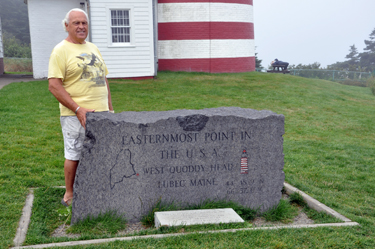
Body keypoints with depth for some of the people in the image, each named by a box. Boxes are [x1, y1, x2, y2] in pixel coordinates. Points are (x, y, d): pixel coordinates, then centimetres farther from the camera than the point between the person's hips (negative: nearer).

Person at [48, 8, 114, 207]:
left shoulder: (93, 48, 16)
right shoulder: (61, 51, -7)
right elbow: (54, 85, -14)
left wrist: (110, 108, 13)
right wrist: (78, 110, -19)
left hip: (100, 114, 7)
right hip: (76, 115, -7)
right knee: (74, 155, 2)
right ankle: (69, 196, 17)